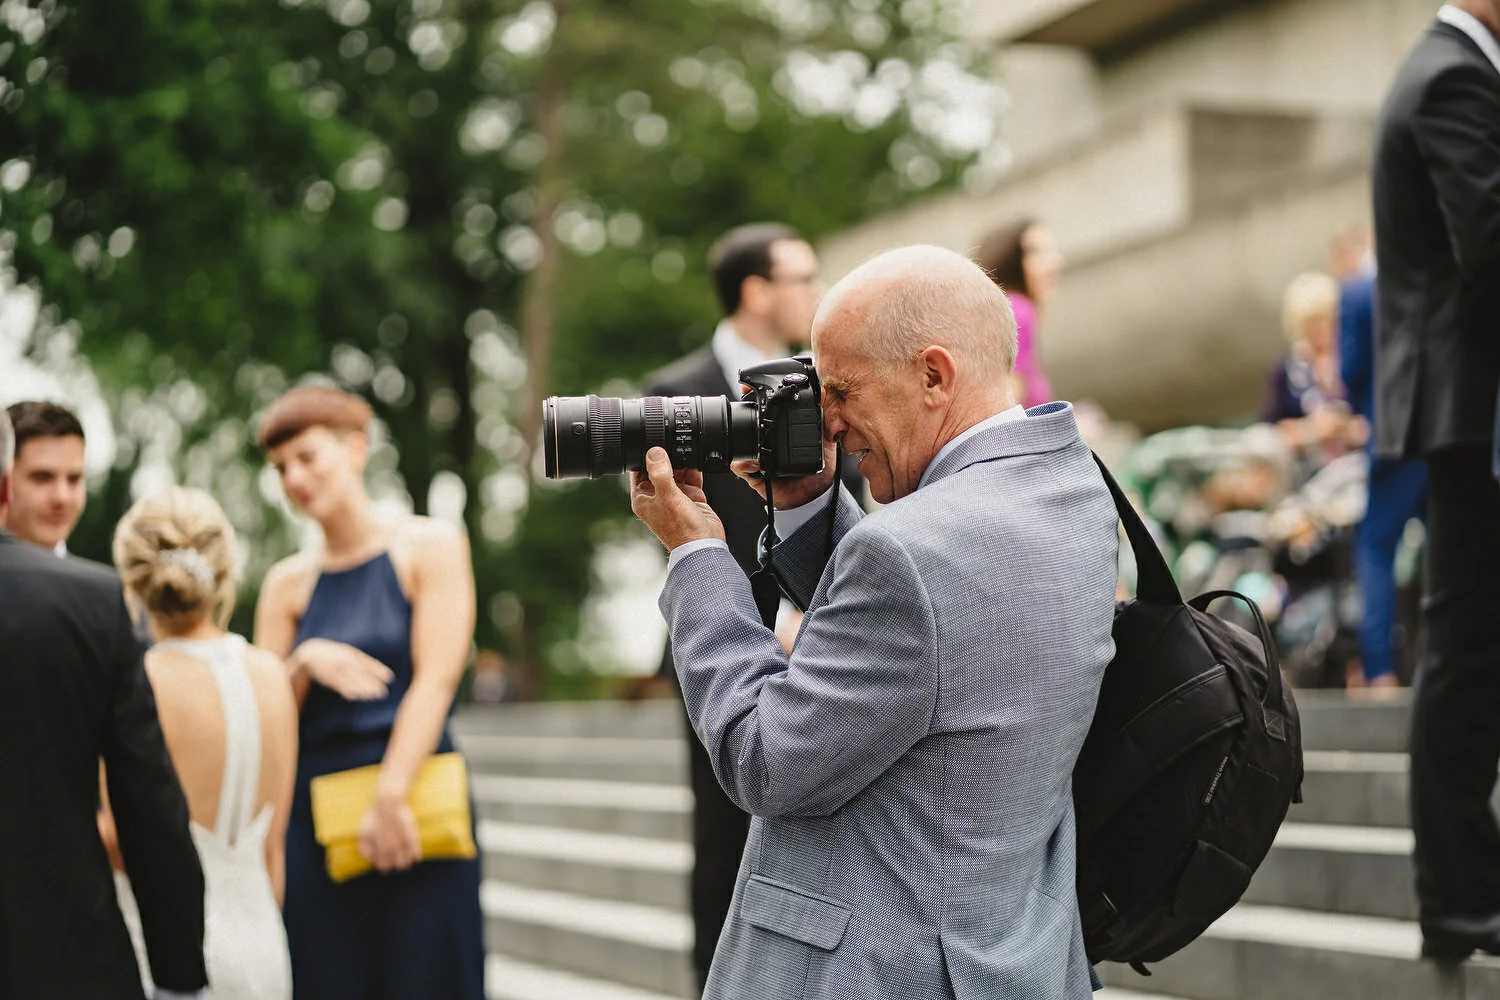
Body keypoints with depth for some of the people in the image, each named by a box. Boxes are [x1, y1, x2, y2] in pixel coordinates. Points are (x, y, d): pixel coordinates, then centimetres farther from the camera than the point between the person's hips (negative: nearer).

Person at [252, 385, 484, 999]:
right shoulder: (288, 584, 12)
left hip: (415, 789, -3)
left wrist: (390, 797, -13)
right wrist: (304, 663, -8)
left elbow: (436, 679, -6)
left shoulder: (429, 546, 3)